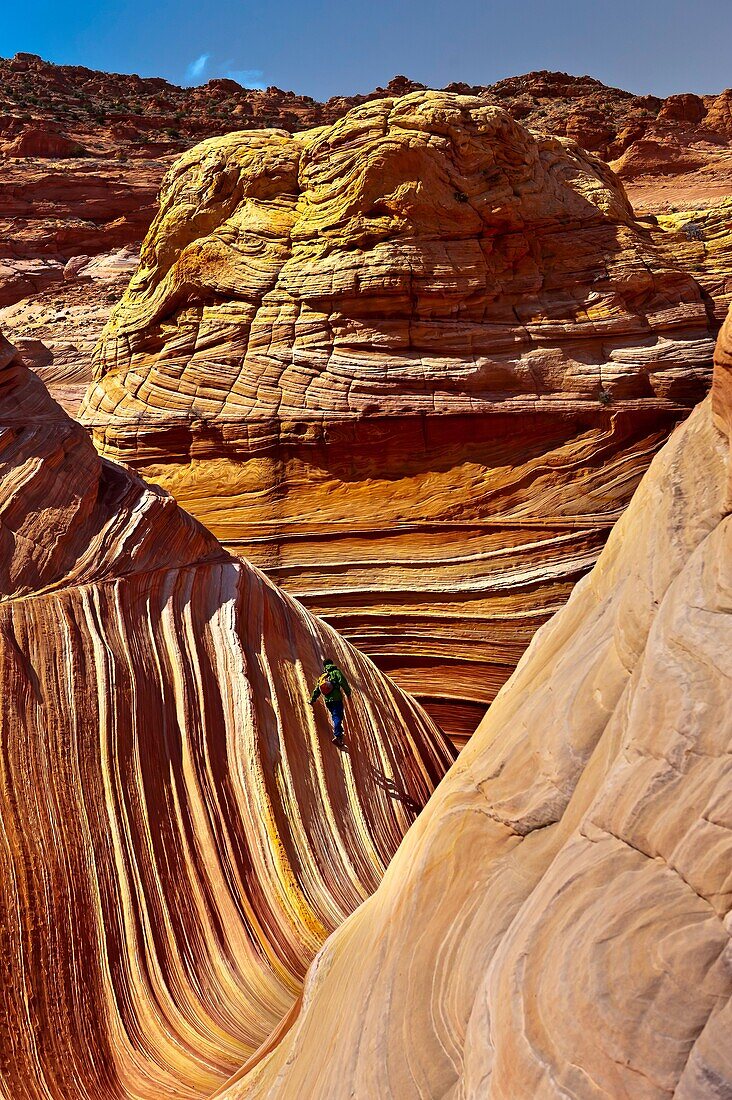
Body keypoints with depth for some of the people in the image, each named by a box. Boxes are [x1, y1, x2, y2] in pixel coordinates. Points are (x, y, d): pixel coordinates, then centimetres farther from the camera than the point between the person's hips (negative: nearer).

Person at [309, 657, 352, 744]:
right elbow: (343, 683, -8)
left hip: (327, 700, 5)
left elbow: (317, 689, 24)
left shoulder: (322, 676, 20)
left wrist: (312, 700, 33)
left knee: (334, 717, 19)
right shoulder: (336, 672, 4)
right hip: (336, 699, -5)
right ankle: (337, 735, -27)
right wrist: (348, 693, 0)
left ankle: (339, 732, 21)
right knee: (338, 717, -12)